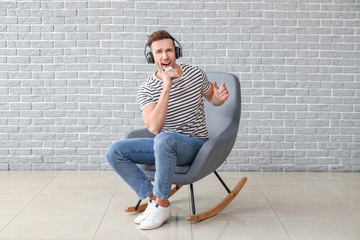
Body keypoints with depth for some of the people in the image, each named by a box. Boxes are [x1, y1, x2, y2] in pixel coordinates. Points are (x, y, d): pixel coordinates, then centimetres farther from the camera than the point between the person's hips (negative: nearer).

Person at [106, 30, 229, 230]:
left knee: (164, 139, -38)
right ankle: (154, 199, -9)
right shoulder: (146, 89, -8)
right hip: (165, 145, 3)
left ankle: (162, 205, -22)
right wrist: (166, 88, -32)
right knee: (114, 152, -14)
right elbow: (154, 128, -24)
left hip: (195, 144, -3)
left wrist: (220, 97, -11)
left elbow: (211, 98, 15)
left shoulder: (195, 74, -6)